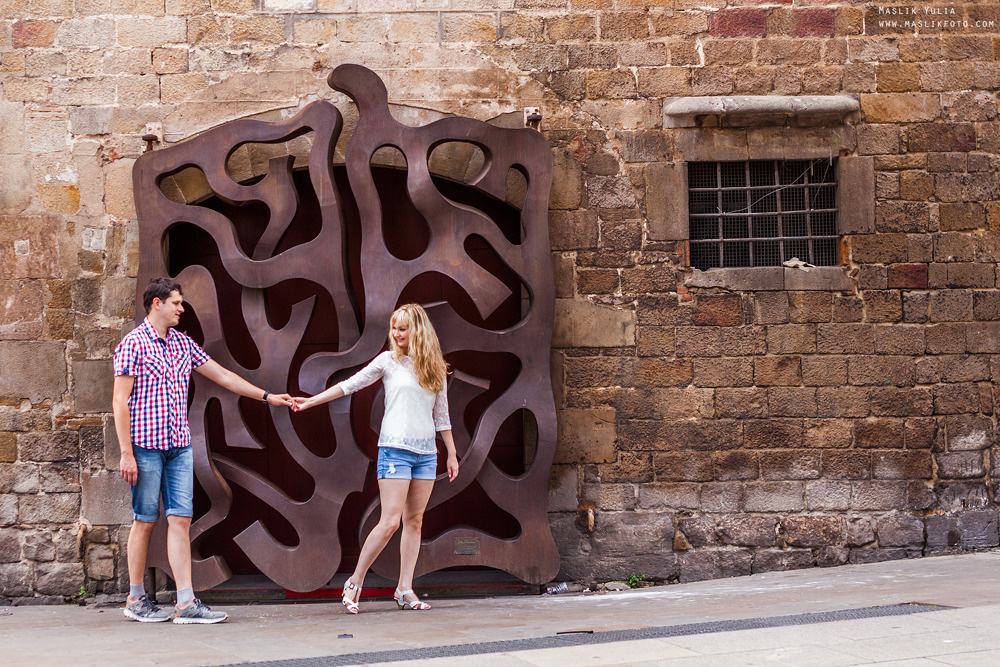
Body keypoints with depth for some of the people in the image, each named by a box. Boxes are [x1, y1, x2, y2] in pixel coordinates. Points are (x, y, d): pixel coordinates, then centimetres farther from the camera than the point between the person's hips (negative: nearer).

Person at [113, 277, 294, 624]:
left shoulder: (183, 343, 14)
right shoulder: (133, 343, -6)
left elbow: (222, 376, 20)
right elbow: (120, 401, -9)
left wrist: (267, 396, 18)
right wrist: (126, 453, -14)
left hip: (179, 446, 6)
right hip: (146, 445, -6)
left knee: (180, 519, -1)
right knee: (145, 521, 1)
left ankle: (186, 602, -4)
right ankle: (136, 599, 15)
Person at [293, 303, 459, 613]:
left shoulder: (435, 368, 12)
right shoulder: (389, 360, 3)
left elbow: (441, 415, 17)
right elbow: (351, 384, 5)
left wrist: (452, 454, 16)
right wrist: (311, 401, 1)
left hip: (426, 452, 4)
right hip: (395, 448, -4)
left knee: (414, 521, 4)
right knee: (389, 521, -11)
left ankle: (405, 589, 9)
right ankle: (355, 582, 0)